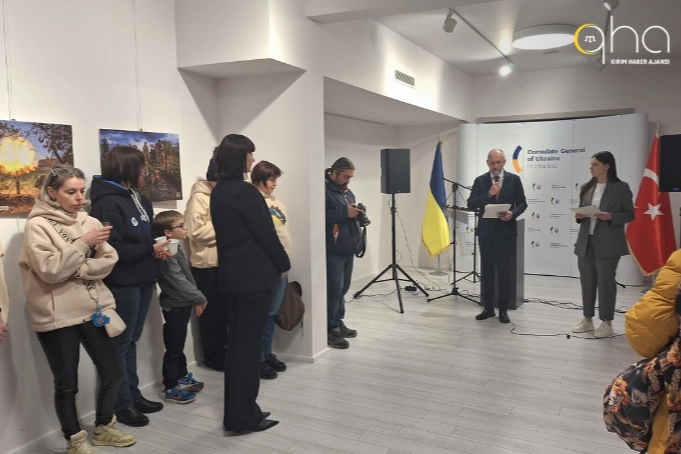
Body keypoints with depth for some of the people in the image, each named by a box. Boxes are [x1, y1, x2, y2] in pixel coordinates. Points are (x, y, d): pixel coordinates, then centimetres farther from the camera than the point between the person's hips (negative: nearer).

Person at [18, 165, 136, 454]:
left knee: (112, 373, 10)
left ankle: (103, 429, 33)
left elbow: (109, 262, -1)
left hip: (94, 309, 5)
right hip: (58, 317, -5)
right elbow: (49, 270, -18)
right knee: (66, 384, 8)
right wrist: (83, 244, -21)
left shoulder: (89, 222, 6)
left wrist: (76, 270, -14)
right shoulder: (37, 226, -8)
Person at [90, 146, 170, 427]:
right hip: (122, 283, -8)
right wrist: (150, 250, -16)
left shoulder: (139, 199, 11)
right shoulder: (107, 203, -15)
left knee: (131, 340, 17)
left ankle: (134, 396, 28)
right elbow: (113, 249, -22)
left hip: (142, 279, 8)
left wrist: (157, 248, -1)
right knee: (120, 343, 4)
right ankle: (122, 405, 16)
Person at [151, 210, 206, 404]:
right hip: (174, 305, -10)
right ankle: (171, 389, 9)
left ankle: (182, 377, 33)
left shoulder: (176, 249, 11)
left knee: (179, 345, 20)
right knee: (173, 348, 0)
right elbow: (178, 281, -23)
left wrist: (194, 299, 10)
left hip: (182, 304, 10)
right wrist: (199, 298, -15)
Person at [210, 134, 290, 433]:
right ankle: (243, 417, 9)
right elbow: (265, 233, -14)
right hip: (254, 276, -9)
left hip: (232, 275, 9)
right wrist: (283, 264, 1)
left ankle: (237, 412, 25)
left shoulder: (218, 192, 11)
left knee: (236, 343, 14)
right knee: (249, 344, -1)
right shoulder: (245, 191, -16)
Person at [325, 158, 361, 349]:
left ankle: (338, 323, 26)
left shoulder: (347, 191, 19)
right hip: (332, 251, -9)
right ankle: (330, 330, 2)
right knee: (334, 289, -7)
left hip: (348, 249, 9)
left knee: (343, 288, 14)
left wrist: (356, 213, 8)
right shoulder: (324, 190, -10)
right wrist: (344, 212, -22)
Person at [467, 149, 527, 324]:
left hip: (506, 231, -1)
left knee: (504, 270, 3)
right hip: (486, 231, 1)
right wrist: (488, 194, -19)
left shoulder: (514, 179, 2)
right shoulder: (480, 180, 2)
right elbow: (471, 205, -6)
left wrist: (513, 213, -16)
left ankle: (503, 310, 13)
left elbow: (522, 203, 3)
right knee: (486, 270, 8)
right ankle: (488, 308, 19)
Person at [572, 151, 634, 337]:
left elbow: (629, 214, -3)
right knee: (587, 280, 10)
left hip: (607, 243, -5)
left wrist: (610, 217, -20)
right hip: (586, 241, 5)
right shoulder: (587, 188, 10)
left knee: (605, 281, 0)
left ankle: (607, 323, 13)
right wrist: (579, 216, -5)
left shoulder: (621, 187, -4)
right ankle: (587, 319, 23)